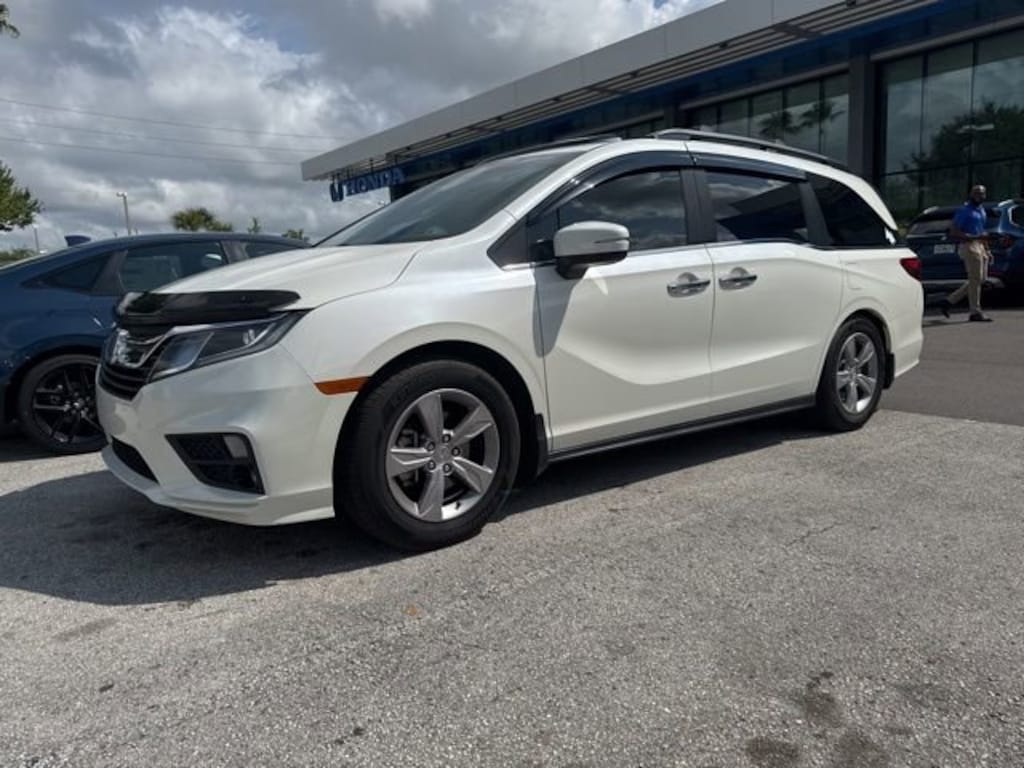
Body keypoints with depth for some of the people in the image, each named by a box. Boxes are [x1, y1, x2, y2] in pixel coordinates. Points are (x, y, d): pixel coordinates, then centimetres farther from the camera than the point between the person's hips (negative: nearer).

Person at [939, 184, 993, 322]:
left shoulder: (981, 210, 19)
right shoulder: (964, 210, -8)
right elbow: (953, 232, -15)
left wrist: (987, 250, 21)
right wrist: (975, 237, -22)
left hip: (980, 246, 9)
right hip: (969, 246, -9)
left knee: (981, 279, 9)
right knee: (975, 279, -8)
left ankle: (949, 301, 11)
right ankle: (975, 312, -1)